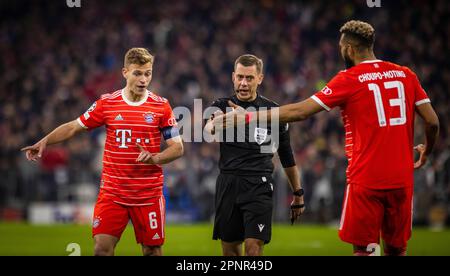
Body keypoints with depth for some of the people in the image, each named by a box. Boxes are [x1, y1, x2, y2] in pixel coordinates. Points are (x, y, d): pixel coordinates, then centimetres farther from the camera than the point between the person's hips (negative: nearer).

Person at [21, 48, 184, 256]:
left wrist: (154, 158, -19)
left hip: (149, 194, -1)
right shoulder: (107, 103, 2)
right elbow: (74, 127, 10)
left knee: (152, 250, 4)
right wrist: (44, 141, -5)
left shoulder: (161, 106, -1)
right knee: (102, 247, -9)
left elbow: (177, 148, 1)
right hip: (112, 192, 1)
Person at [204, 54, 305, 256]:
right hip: (228, 184, 2)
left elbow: (287, 156, 14)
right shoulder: (223, 106, 5)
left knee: (254, 247, -12)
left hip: (259, 186, -2)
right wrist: (215, 125, -44)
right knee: (230, 249, 6)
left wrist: (298, 194, 16)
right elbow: (209, 128, -19)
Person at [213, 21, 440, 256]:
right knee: (396, 249, 12)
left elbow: (300, 111, -8)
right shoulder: (406, 75, 7)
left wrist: (247, 117, -3)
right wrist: (426, 151, 27)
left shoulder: (349, 80, -5)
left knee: (363, 248, 3)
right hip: (402, 179, 4)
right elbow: (432, 122, 5)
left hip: (366, 179, -4)